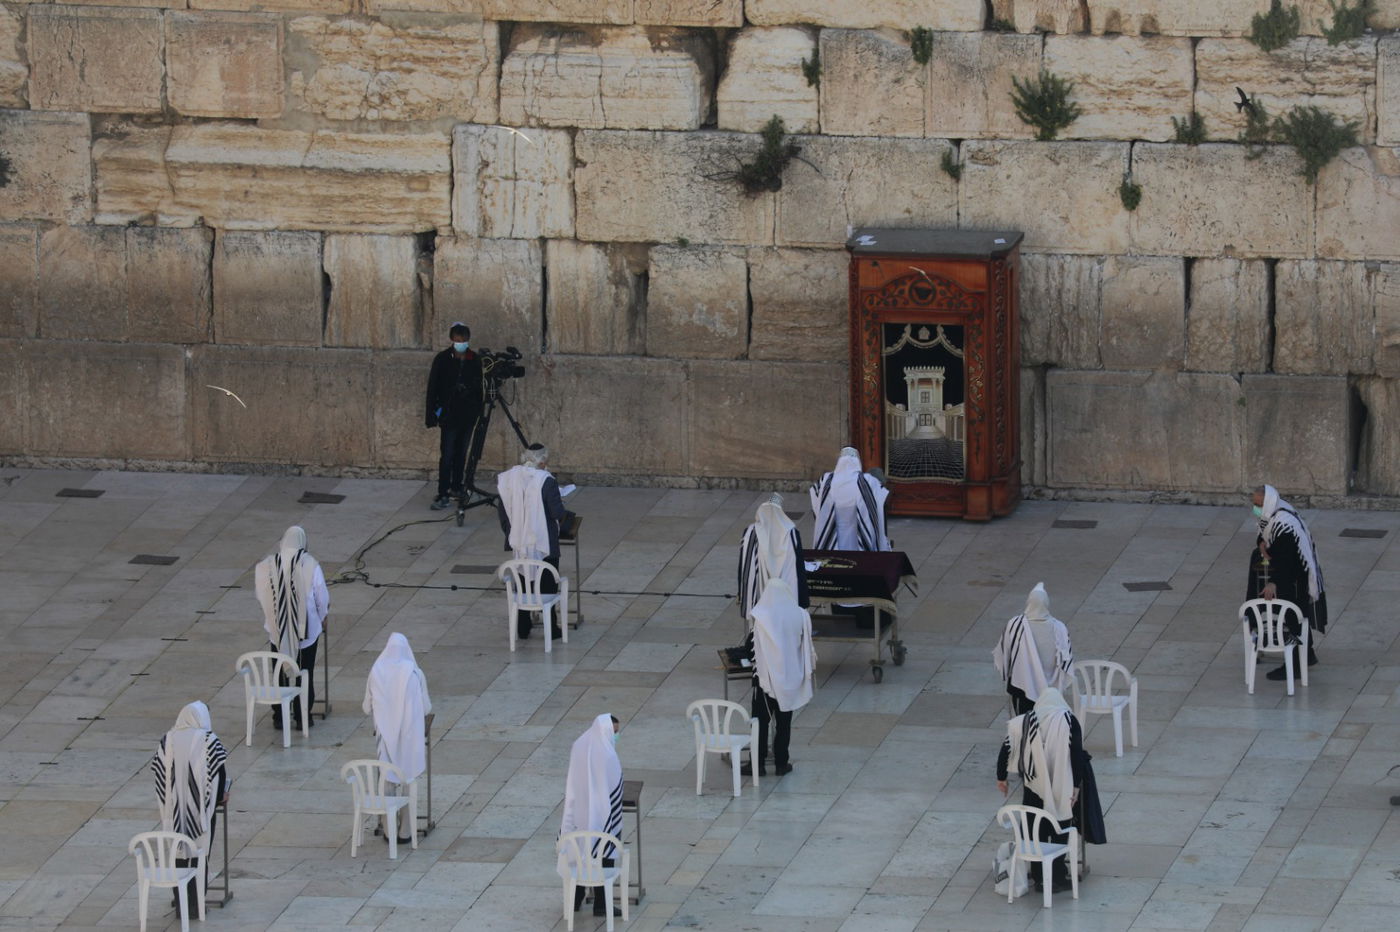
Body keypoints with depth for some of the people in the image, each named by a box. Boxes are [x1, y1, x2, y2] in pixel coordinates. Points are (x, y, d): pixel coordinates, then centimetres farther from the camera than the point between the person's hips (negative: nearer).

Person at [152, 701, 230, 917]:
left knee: (177, 856, 12)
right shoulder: (209, 740, -8)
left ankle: (179, 903, 15)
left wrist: (166, 802, 11)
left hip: (174, 809, 2)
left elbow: (157, 770, 1)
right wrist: (220, 796, 11)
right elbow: (220, 770, -6)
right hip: (201, 808, -2)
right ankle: (196, 903, 6)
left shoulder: (168, 740, 0)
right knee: (200, 854, 7)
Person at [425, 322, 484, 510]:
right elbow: (433, 387, -4)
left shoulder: (475, 360, 2)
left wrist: (479, 411, 5)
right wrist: (432, 415, -8)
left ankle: (456, 487, 23)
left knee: (461, 453, 11)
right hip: (449, 414, -4)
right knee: (447, 455, -7)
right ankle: (443, 495, -9)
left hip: (468, 414, 4)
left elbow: (479, 387, 8)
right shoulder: (442, 359, -6)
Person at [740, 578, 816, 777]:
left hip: (766, 677, -3)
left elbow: (749, 648, -7)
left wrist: (755, 660, 14)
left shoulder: (762, 618, -15)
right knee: (783, 722, 13)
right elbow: (807, 648, 1)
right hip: (790, 677, 3)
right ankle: (781, 763, 17)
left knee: (760, 720, 8)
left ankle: (758, 763, 8)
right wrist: (810, 670, 16)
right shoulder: (801, 616, -7)